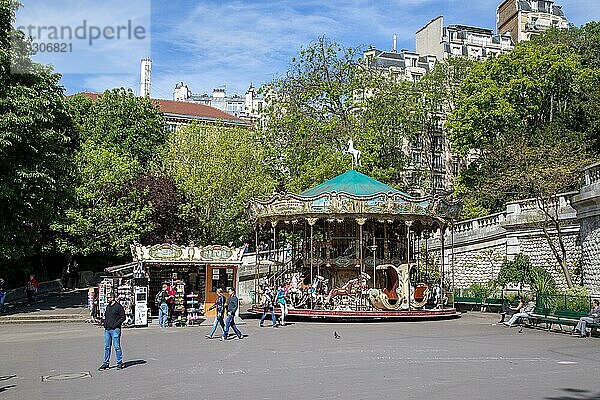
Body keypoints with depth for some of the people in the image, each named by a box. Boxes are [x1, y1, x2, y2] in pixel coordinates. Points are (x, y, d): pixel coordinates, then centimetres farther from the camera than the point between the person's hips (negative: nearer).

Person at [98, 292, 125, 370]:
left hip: (115, 329, -7)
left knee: (117, 347, -3)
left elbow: (123, 318, -9)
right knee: (107, 347, 10)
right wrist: (105, 323, 9)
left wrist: (115, 325, -15)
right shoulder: (108, 306, 15)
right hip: (107, 329, 7)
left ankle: (119, 363, 5)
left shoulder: (118, 306, -8)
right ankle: (106, 363, 16)